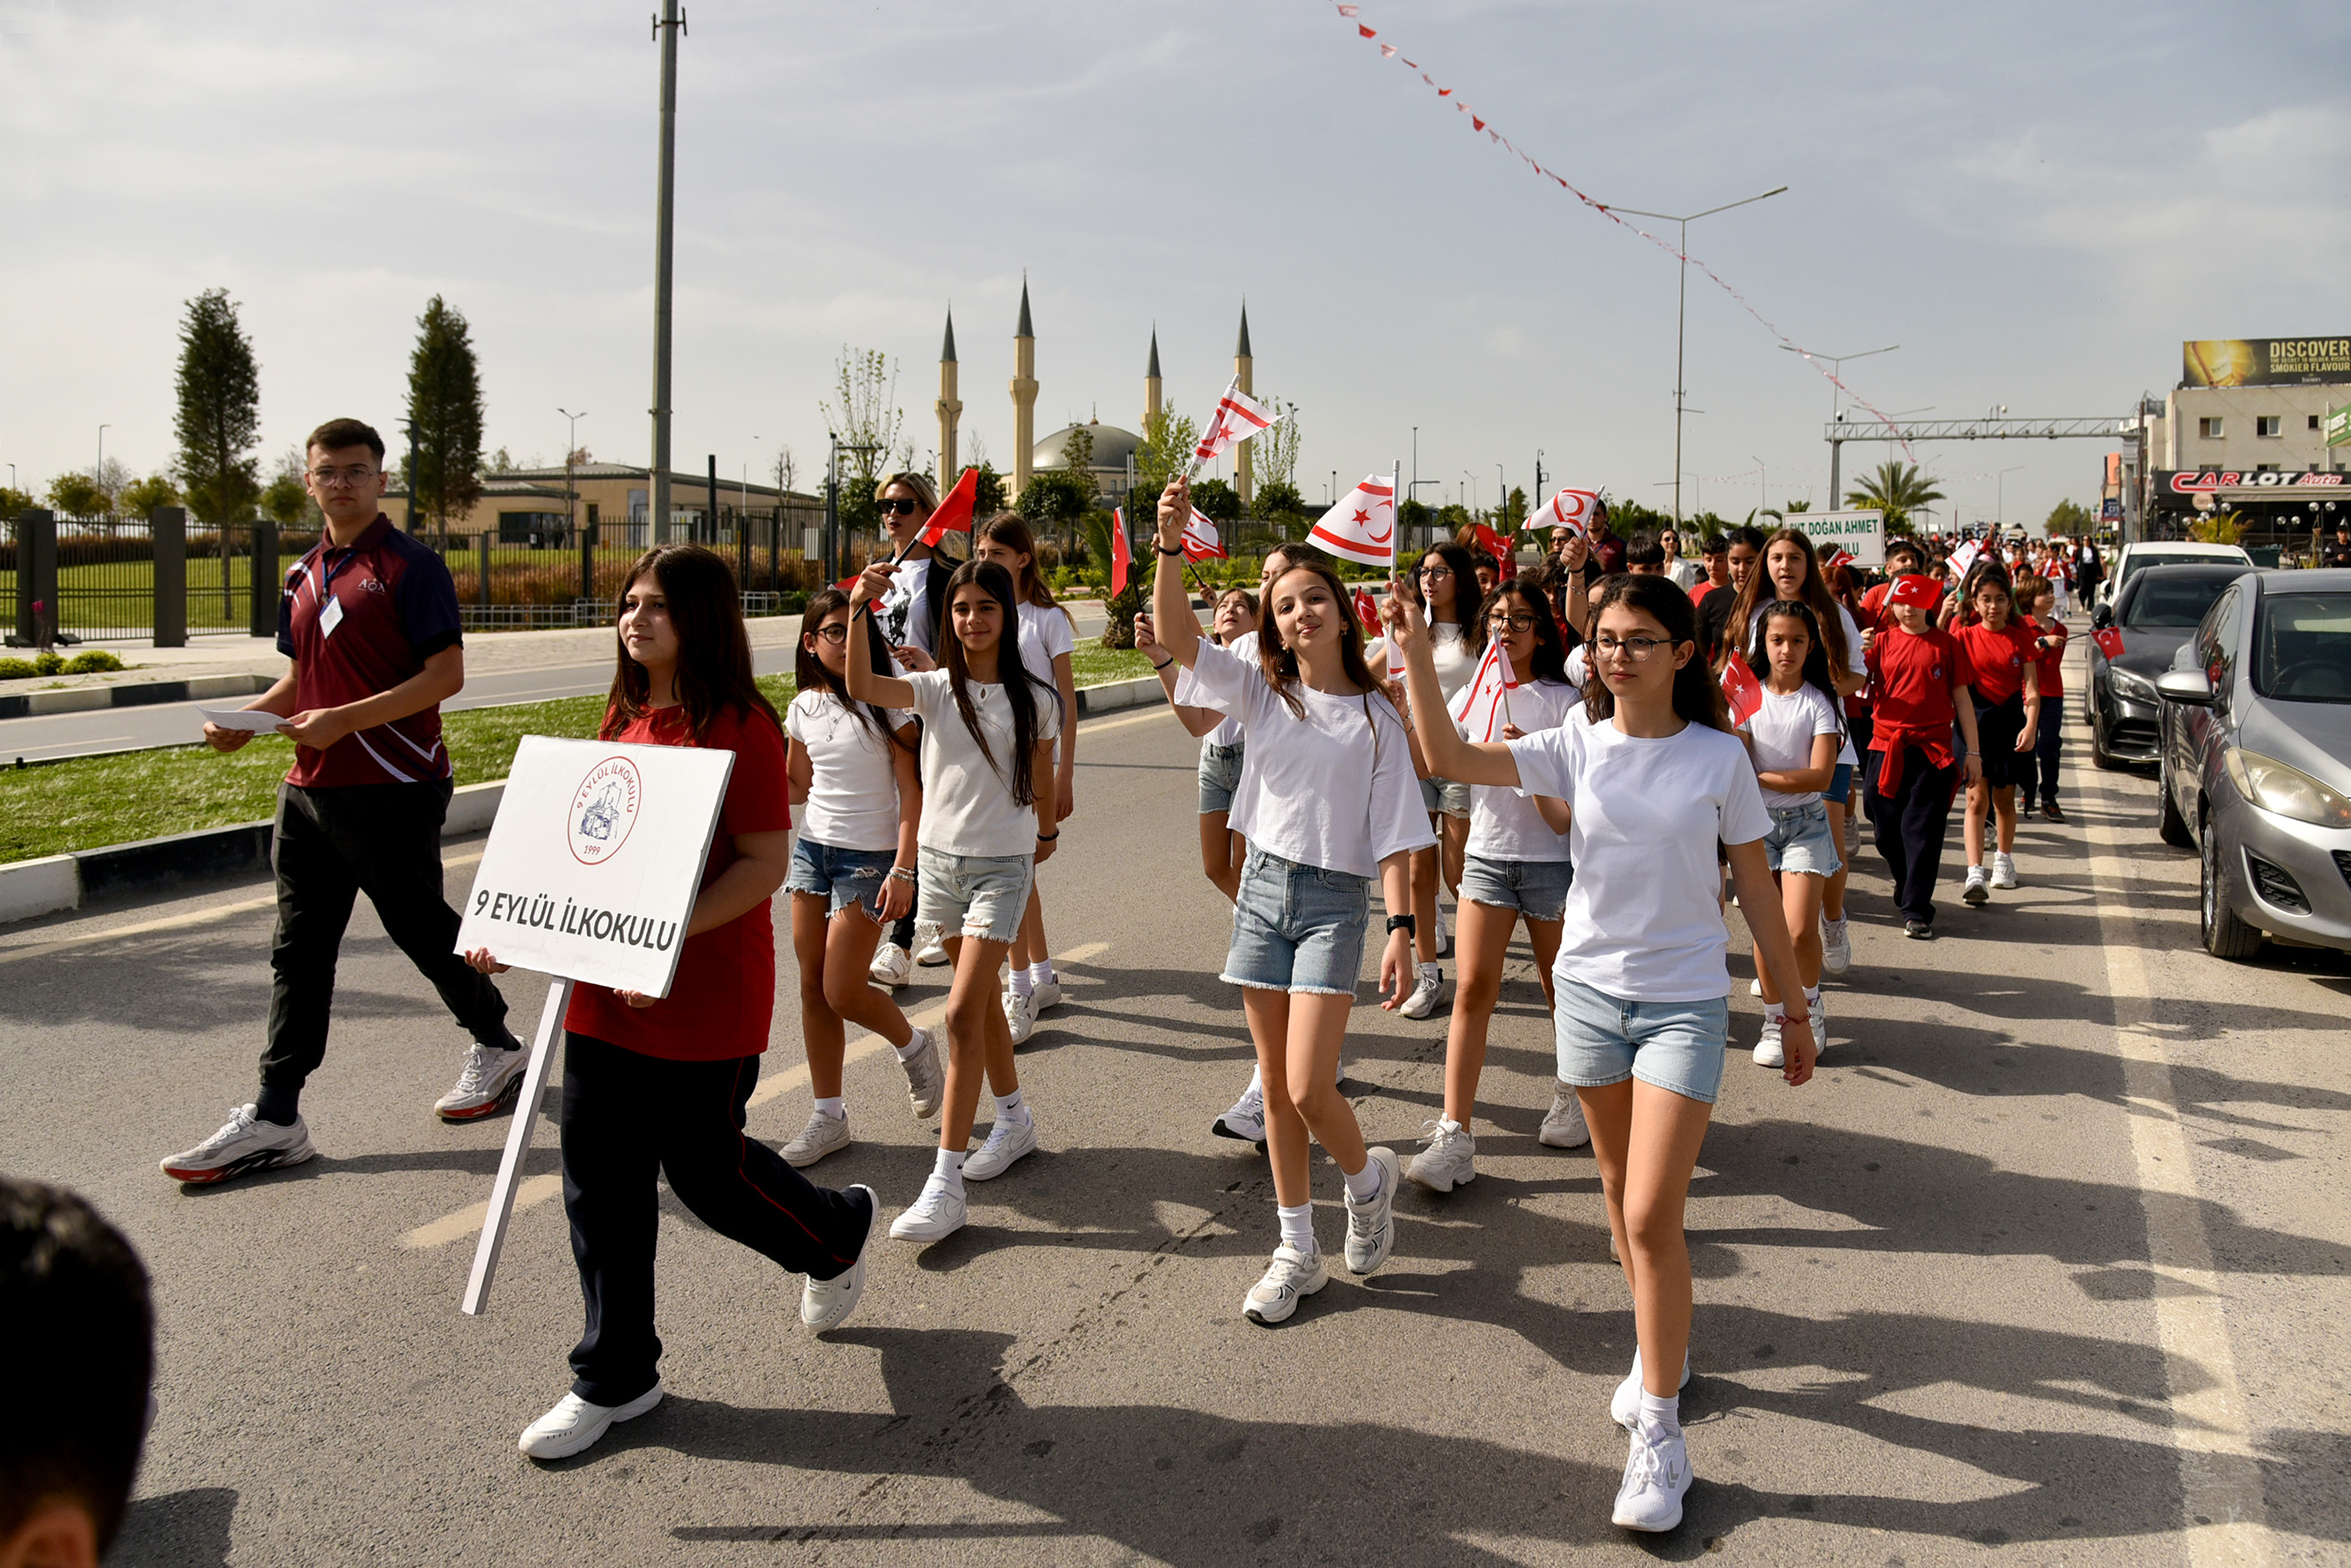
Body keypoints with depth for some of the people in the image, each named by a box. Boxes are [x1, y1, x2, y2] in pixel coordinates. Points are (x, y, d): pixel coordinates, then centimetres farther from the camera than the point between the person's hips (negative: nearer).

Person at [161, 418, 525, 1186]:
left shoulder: (411, 566, -9)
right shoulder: (304, 575, 14)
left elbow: (446, 675, -16)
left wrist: (342, 719, -22)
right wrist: (246, 719, 3)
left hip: (392, 790, -7)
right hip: (310, 787, 7)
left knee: (421, 929, 6)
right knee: (298, 949, 6)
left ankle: (496, 1044, 29)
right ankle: (275, 1118, 10)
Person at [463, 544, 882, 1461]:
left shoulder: (738, 726, -15)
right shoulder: (623, 717, 8)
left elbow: (765, 864, -19)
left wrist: (668, 937, -28)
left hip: (706, 1000, -7)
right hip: (605, 993, 7)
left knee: (705, 1170, 9)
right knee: (599, 1183, 10)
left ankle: (838, 1232, 40)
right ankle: (614, 1379, 26)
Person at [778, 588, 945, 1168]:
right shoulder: (804, 708, 6)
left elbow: (912, 790, -11)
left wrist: (903, 869, -17)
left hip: (869, 856, -5)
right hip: (812, 849, 5)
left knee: (842, 993, -8)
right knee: (813, 986, 6)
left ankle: (913, 1045, 23)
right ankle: (828, 1117, 16)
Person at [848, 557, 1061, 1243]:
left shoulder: (1033, 697, -4)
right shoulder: (936, 688, -2)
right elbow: (862, 686, -21)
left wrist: (1047, 832, 24)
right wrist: (859, 609, -32)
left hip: (1003, 862, -3)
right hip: (940, 857, 3)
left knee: (963, 1012, -11)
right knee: (980, 999, 18)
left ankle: (946, 1184, -10)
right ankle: (1015, 1121, 39)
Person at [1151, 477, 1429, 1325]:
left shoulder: (1376, 715, -1)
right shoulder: (1263, 695, 4)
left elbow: (1393, 831, -4)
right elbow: (1175, 635, -8)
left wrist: (1400, 927, -13)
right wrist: (1171, 545, -21)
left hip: (1335, 899, -3)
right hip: (1263, 886, 3)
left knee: (1309, 1089, -11)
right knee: (1276, 1086, 9)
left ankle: (1368, 1177, 22)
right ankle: (1298, 1250, 23)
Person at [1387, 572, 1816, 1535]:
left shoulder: (1719, 758, -6)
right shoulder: (1576, 748, -1)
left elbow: (1759, 894, 1)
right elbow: (1450, 758, -13)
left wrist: (1794, 1011, 5)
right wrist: (1415, 652, -23)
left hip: (1683, 1002, -3)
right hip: (1589, 988, 3)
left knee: (1651, 1216, -10)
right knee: (1622, 1197, 18)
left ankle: (1658, 1430, 3)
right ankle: (1663, 1347, 42)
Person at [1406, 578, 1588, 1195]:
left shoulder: (1563, 700, -3)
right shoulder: (1472, 696, 8)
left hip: (1552, 859, -2)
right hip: (1487, 857, 2)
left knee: (1562, 989, 12)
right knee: (1473, 989, -7)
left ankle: (1574, 1090, 39)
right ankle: (1454, 1135, -8)